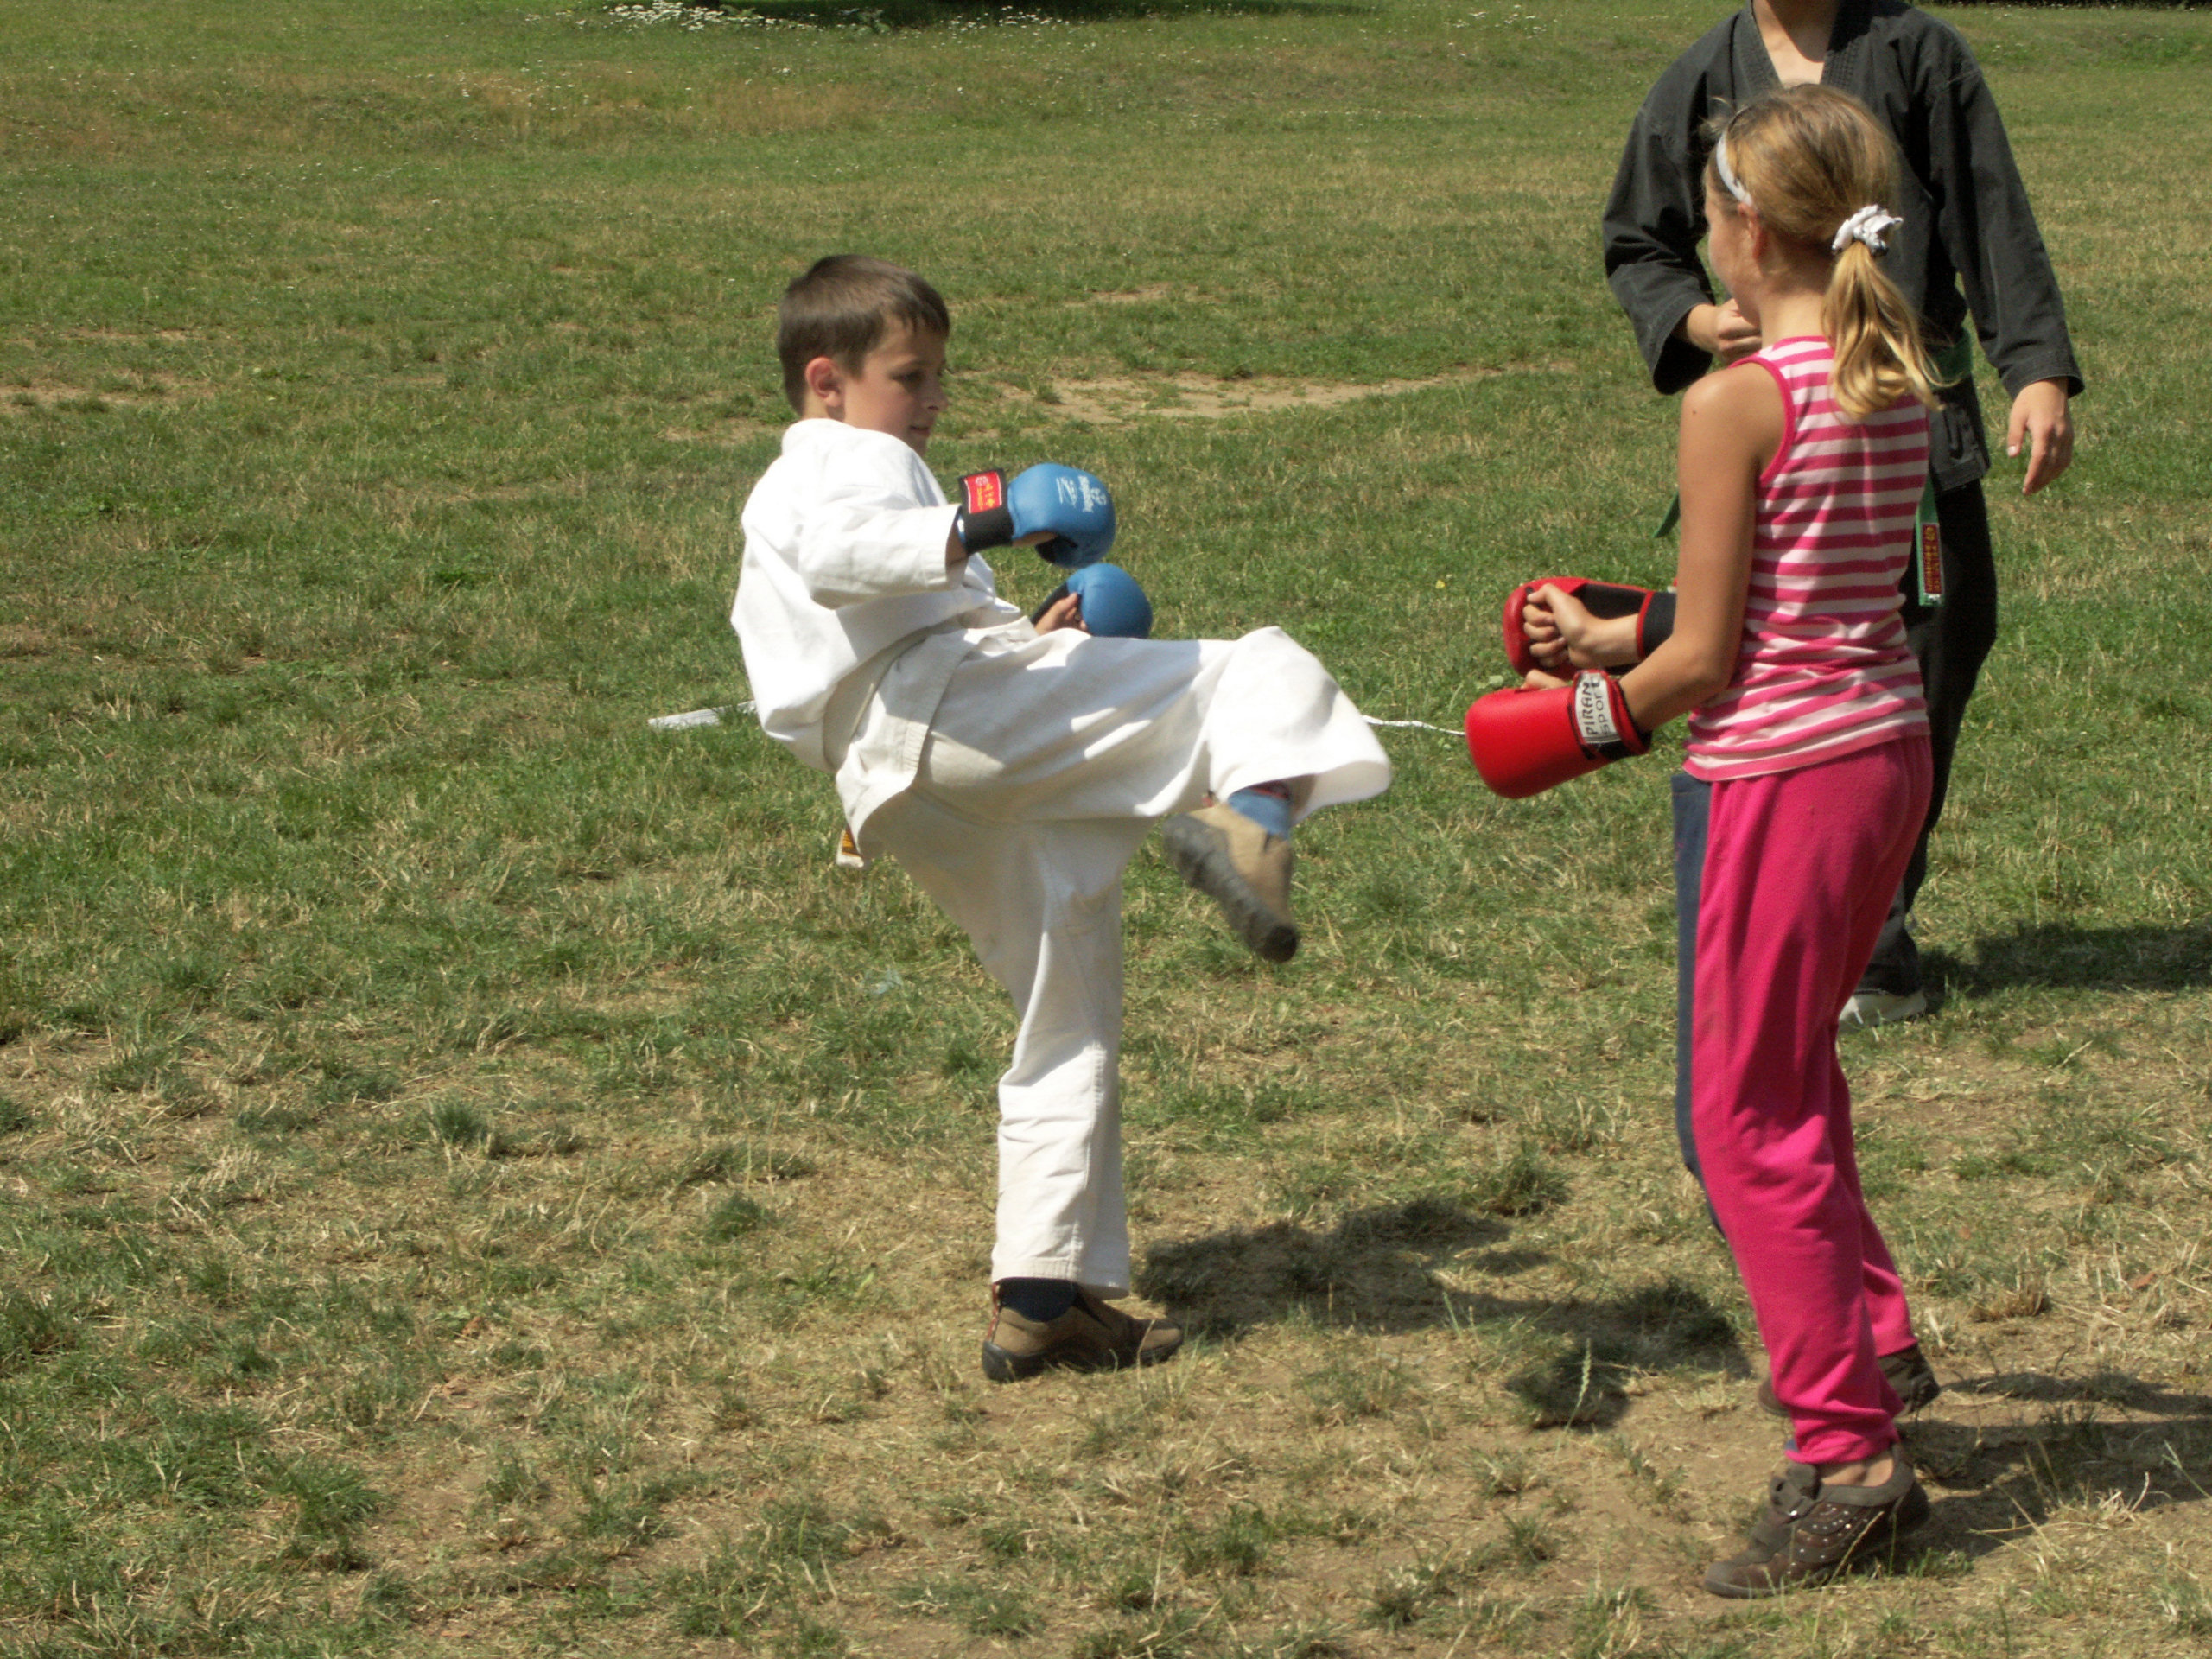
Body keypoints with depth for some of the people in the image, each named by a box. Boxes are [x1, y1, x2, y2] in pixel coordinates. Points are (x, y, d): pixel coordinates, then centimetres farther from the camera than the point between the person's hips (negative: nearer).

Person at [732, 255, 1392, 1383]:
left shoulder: (769, 502, 36)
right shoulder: (857, 458, 6)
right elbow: (838, 555, -19)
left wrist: (1026, 641, 35)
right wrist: (979, 526, -27)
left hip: (897, 800, 9)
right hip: (956, 710, -9)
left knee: (1068, 1028, 16)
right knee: (1263, 676, -15)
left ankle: (1041, 1299, 16)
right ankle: (1246, 818, -48)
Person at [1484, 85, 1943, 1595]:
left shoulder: (1736, 405, -18)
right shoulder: (1898, 381, 5)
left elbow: (1707, 660, -15)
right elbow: (1820, 598, 9)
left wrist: (1600, 714, 4)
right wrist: (1631, 641, 10)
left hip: (1789, 773, -8)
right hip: (1892, 746, 8)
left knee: (1748, 1116, 2)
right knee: (1795, 1070, 27)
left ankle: (1850, 1456, 4)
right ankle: (1865, 1338, 37)